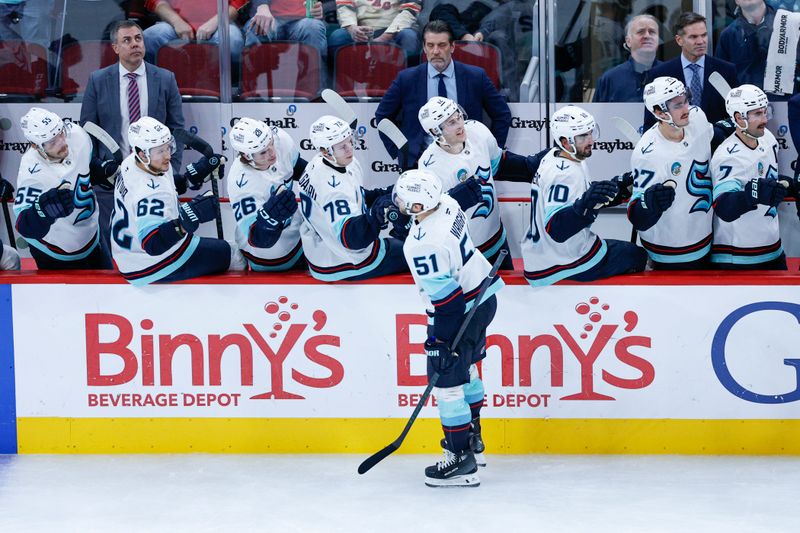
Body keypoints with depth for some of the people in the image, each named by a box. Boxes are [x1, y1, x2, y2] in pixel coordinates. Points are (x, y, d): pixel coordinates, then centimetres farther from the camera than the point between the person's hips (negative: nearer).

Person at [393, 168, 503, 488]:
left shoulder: (424, 247, -31)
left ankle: (462, 461, 0)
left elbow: (446, 300, -26)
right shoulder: (447, 205, -5)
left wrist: (440, 341, -18)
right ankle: (472, 440, 38)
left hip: (462, 312, -10)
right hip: (483, 294, 10)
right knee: (465, 368, 25)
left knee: (446, 380, -2)